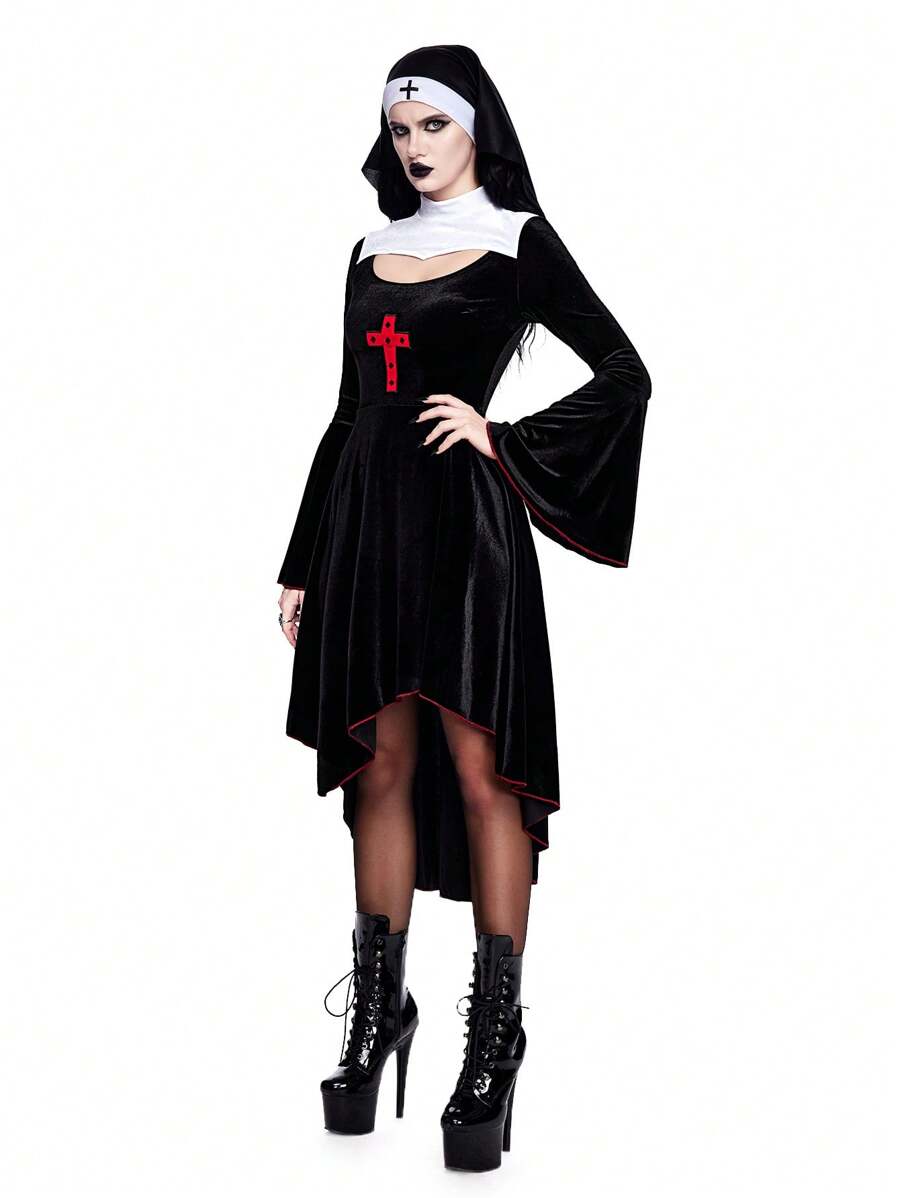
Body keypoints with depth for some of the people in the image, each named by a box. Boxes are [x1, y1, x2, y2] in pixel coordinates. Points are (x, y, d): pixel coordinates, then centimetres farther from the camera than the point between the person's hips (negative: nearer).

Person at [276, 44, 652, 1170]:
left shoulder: (518, 244, 2)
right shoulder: (372, 251, 16)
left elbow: (624, 376, -1)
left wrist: (502, 437, -9)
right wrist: (303, 564, 15)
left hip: (465, 521, -5)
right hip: (367, 519, 5)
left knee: (481, 773, -5)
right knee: (379, 770, 7)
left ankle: (494, 1041, 3)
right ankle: (376, 1013, 18)